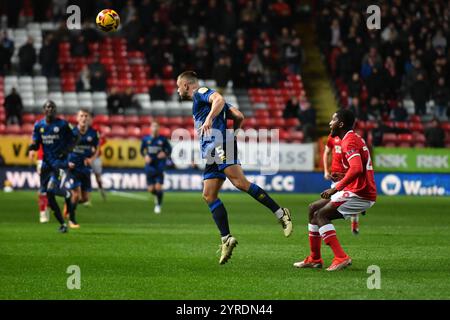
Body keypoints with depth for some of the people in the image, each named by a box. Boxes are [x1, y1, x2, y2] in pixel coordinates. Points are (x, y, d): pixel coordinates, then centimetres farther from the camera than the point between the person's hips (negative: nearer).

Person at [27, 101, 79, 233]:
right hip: (46, 162, 4)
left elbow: (74, 139, 4)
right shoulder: (39, 126, 5)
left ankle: (67, 194, 13)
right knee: (48, 195, 3)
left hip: (60, 161, -4)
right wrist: (32, 146, -13)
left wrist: (67, 149, -14)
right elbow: (36, 144, 9)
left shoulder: (62, 124, -5)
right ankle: (62, 223, 15)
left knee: (52, 189, -23)